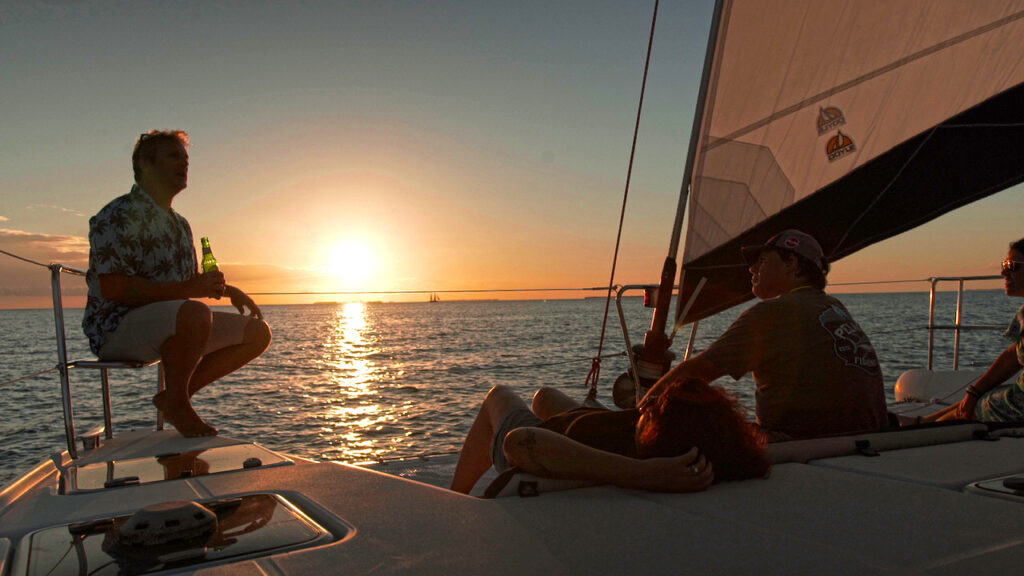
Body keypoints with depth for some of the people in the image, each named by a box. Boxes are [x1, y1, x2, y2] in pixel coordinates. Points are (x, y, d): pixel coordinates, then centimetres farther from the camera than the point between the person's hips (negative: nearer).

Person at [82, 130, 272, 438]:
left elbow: (192, 280, 30)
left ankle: (175, 397, 2)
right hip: (117, 329, -9)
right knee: (195, 313, -39)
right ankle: (176, 401, -13)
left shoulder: (179, 224, 20)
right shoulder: (118, 215, -9)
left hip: (170, 328, 9)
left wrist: (227, 289, 11)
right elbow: (112, 287, -21)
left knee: (258, 332, -1)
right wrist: (187, 290, -26)